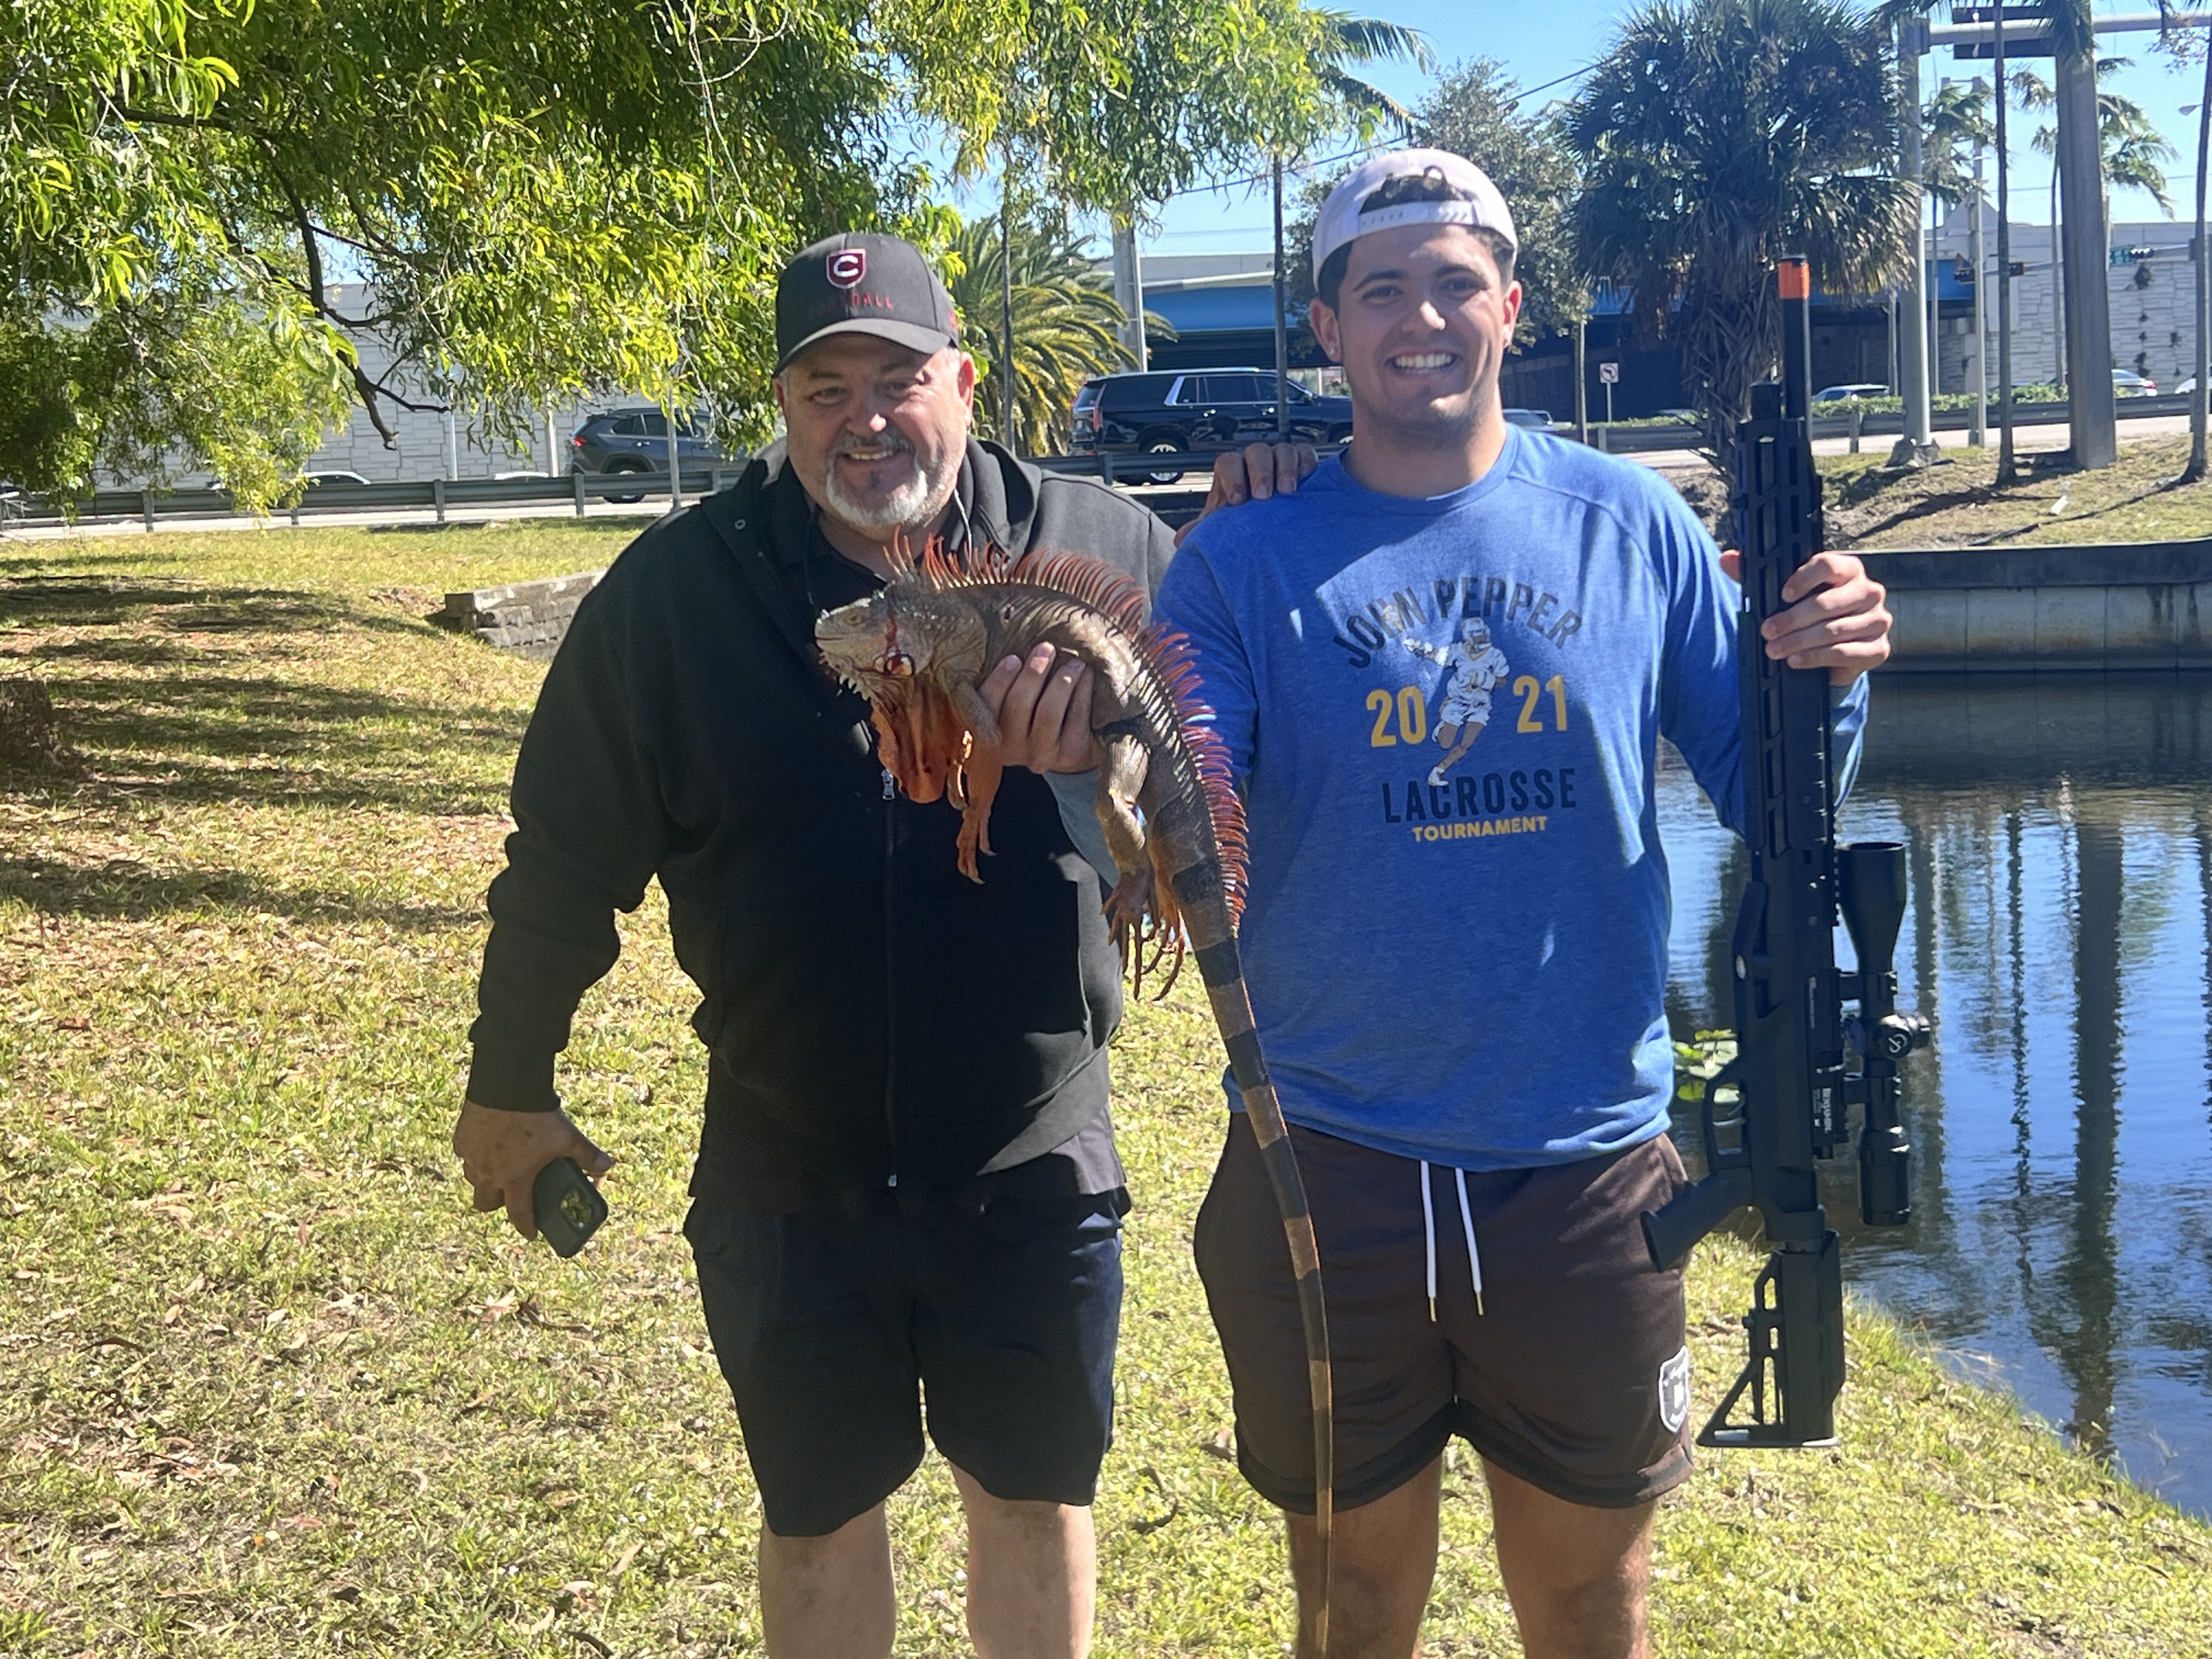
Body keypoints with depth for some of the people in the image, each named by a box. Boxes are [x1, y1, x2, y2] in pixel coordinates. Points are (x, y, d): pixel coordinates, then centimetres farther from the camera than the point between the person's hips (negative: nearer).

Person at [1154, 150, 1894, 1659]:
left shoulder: (1631, 526, 1)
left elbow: (1763, 799, 4)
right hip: (1331, 1170, 0)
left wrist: (1825, 681, -16)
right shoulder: (1246, 561, -3)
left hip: (1585, 1167, 1)